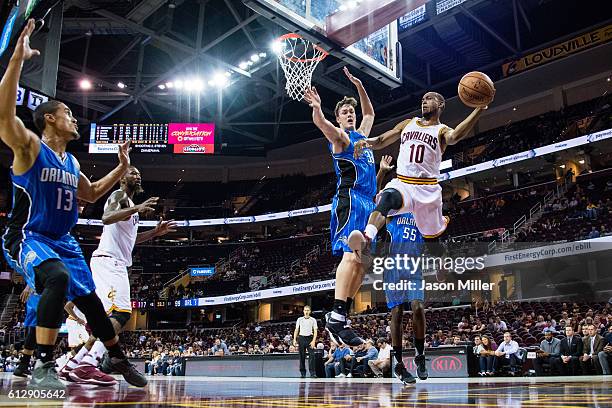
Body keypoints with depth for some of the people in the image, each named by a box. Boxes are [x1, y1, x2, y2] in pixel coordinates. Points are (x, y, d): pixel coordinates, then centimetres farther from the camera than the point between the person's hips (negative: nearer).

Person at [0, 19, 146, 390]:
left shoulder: (72, 163, 13)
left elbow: (91, 194, 29)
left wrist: (122, 168, 22)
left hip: (63, 241, 8)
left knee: (91, 300, 9)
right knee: (57, 277, -36)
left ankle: (119, 360, 24)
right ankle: (43, 366, -30)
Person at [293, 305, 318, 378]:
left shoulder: (313, 320, 5)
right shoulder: (299, 319, 9)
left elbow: (315, 331, 0)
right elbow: (296, 330, 11)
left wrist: (314, 340, -11)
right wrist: (294, 340, 1)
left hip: (310, 338, -1)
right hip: (301, 338, 1)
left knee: (312, 355, -11)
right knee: (302, 356, 3)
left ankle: (312, 373, -11)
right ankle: (303, 373, 11)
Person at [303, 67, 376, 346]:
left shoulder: (362, 133, 27)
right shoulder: (339, 135, 3)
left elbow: (370, 113, 45)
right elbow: (321, 123, -19)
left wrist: (359, 86, 36)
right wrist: (317, 108, -40)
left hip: (367, 203, 9)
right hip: (350, 200, -9)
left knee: (363, 261, 2)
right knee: (352, 255, -23)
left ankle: (342, 315, 2)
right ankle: (336, 318, -28)